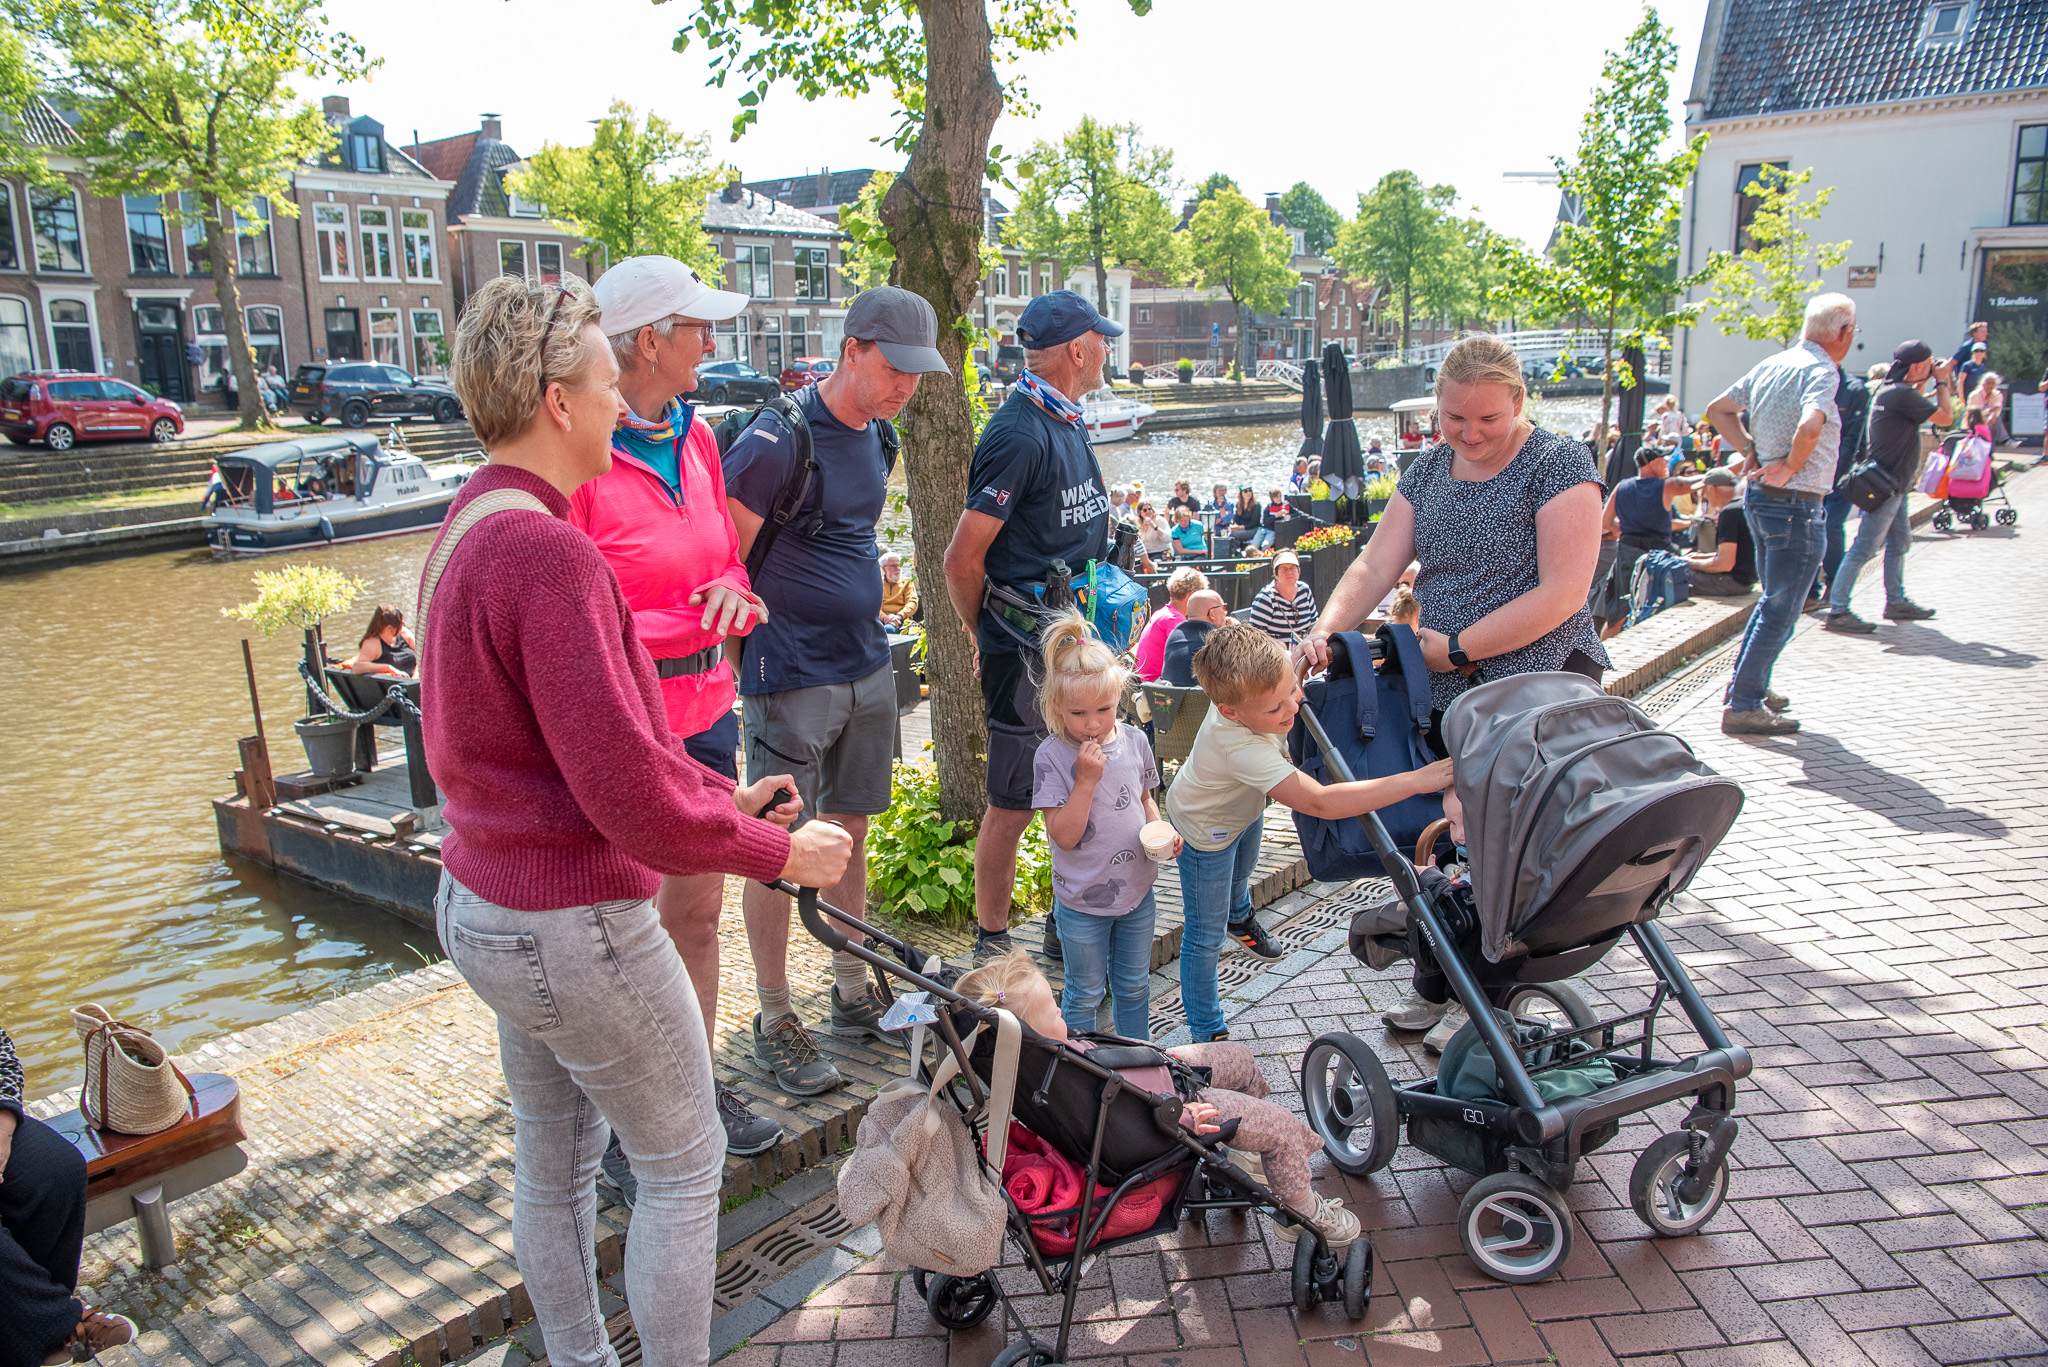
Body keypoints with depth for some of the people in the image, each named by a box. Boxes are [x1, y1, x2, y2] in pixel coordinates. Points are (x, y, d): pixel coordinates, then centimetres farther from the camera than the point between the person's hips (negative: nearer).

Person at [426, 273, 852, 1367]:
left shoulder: (470, 527, 6)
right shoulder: (545, 551, -26)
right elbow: (630, 799, -26)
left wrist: (718, 791, 11)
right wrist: (780, 852, -13)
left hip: (481, 905, 10)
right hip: (572, 926, -10)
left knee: (552, 1160, 24)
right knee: (683, 1162, 10)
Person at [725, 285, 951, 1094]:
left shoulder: (878, 438, 10)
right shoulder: (776, 442, -16)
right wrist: (754, 663, -17)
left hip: (867, 670, 8)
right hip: (792, 683, -7)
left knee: (850, 833, 15)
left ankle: (853, 995, 29)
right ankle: (774, 1021, 16)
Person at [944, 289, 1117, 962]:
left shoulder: (1068, 422, 11)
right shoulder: (1020, 434, -20)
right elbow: (962, 559, -21)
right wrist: (992, 639, -5)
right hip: (1026, 654, -9)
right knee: (1014, 802, 2)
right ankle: (992, 942, 17)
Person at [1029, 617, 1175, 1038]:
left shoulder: (1134, 740, -5)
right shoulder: (1052, 757, -19)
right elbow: (1063, 836, -22)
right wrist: (1086, 779, -30)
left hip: (1136, 889, 4)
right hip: (1082, 900, -4)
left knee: (1133, 986, 22)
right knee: (1085, 993, 13)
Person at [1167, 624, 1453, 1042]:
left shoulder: (1256, 685, -32)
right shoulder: (1240, 747, -52)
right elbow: (1321, 802, -55)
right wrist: (1416, 780, -57)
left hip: (1243, 806, 8)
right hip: (1207, 830, -8)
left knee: (1242, 869, 38)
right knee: (1205, 937, 3)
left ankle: (1238, 917, 72)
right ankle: (1206, 1033, 23)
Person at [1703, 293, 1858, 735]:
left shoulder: (1770, 365, 9)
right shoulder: (1820, 370, -16)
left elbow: (1718, 409, 18)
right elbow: (1809, 427, -34)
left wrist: (1751, 450, 10)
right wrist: (1790, 467, -18)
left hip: (1758, 496, 9)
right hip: (1795, 505, -9)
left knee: (1773, 599, 22)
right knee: (1781, 609, -2)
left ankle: (1750, 685, 28)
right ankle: (1743, 706, 0)